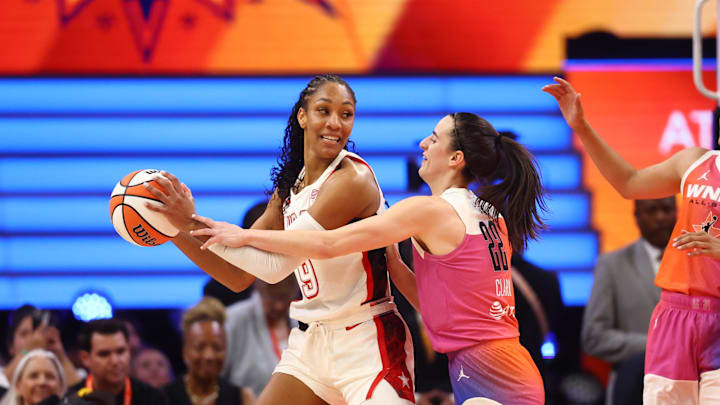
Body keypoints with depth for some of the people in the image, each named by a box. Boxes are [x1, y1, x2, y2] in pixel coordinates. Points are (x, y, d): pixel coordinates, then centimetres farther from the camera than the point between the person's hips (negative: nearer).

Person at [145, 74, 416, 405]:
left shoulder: (353, 179, -17)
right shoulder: (288, 188, 8)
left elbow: (276, 264, -21)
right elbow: (238, 277, 12)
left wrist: (194, 223, -18)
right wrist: (176, 231, 1)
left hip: (366, 342, -7)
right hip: (311, 340, 7)